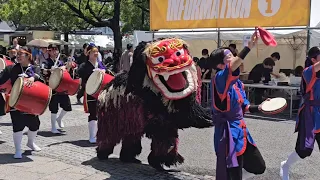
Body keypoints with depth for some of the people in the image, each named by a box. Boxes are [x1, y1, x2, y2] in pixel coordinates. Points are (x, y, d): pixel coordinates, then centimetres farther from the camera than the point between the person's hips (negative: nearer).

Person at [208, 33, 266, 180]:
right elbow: (232, 66, -38)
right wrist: (250, 46, -47)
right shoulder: (220, 78, -15)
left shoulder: (237, 82, 10)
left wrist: (259, 108, 1)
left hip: (240, 130, 9)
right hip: (228, 133, -8)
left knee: (258, 167, 16)